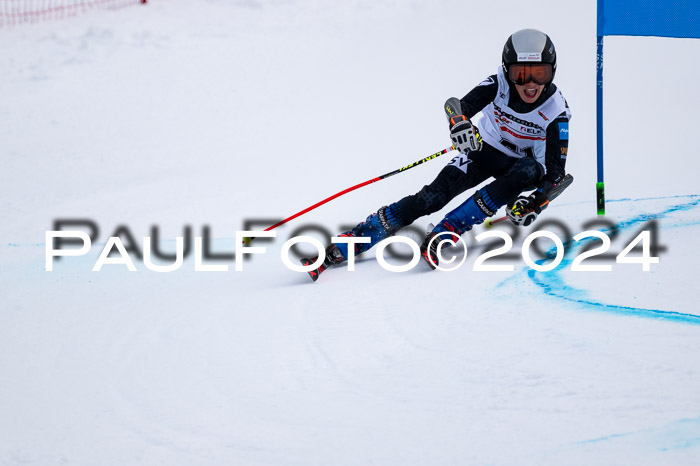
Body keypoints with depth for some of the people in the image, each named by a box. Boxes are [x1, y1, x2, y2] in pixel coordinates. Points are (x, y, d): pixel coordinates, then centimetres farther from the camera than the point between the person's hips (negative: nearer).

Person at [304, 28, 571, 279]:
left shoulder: (555, 111, -24)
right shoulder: (498, 86, -22)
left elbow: (556, 171, -23)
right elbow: (460, 106, -34)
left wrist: (534, 204, -39)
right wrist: (459, 122, -59)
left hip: (523, 163, 0)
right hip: (485, 148, 0)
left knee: (528, 171, -36)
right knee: (436, 194, -22)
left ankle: (443, 233, -37)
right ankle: (339, 250, -27)